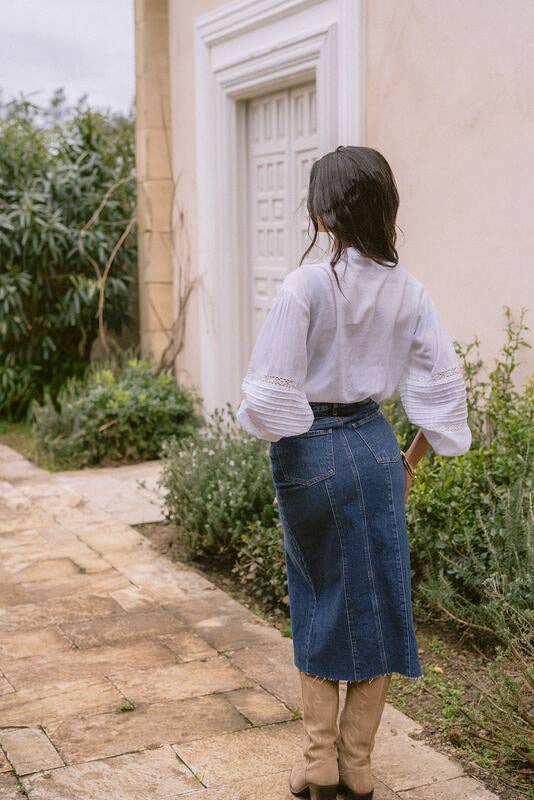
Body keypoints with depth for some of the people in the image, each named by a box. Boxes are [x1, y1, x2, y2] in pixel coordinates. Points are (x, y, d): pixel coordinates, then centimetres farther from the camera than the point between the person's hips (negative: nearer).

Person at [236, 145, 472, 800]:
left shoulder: (307, 284, -17)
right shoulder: (406, 289, -2)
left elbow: (271, 390, -18)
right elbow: (442, 386, 1)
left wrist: (273, 436, 3)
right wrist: (412, 461, 12)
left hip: (310, 451, -3)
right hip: (376, 445, 4)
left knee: (316, 602, 14)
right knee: (378, 601, 12)